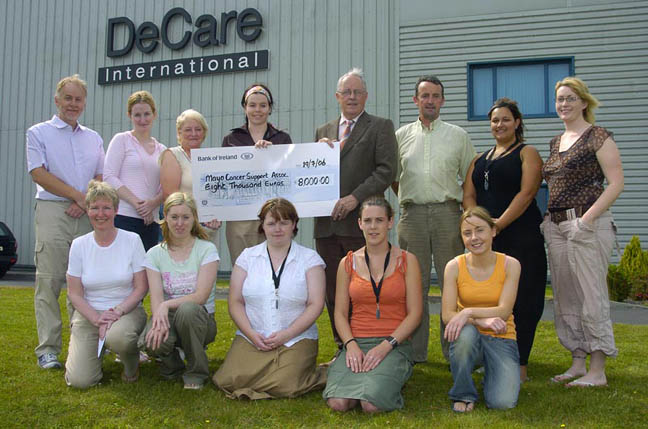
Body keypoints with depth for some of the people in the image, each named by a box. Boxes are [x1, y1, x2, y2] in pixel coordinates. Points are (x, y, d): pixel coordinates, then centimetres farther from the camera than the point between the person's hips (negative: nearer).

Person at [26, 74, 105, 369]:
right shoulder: (39, 133, 6)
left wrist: (84, 202, -6)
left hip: (86, 215, 4)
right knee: (49, 281, -5)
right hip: (52, 212, -3)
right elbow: (39, 173, -5)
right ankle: (48, 349, -1)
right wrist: (79, 195, -9)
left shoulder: (94, 138, 18)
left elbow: (100, 177, 13)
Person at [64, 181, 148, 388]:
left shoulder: (132, 240, -3)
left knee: (118, 337, -39)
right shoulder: (79, 245, 1)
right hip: (89, 314, 2)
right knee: (80, 380, -15)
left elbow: (141, 287, -4)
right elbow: (74, 293, 2)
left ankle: (131, 365, -1)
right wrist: (96, 318, -13)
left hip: (127, 310, -2)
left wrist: (117, 312, -17)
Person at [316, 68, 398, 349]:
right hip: (327, 223, 5)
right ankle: (342, 348, 19)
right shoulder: (323, 131, 21)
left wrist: (355, 197, -16)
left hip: (361, 221, -5)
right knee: (333, 293, 8)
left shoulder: (381, 127, 5)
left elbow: (387, 170, -6)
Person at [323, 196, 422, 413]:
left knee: (373, 404, -27)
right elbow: (340, 313, 9)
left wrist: (386, 346, -13)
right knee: (338, 403, -24)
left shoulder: (406, 260, 4)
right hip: (356, 343, 2)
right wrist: (351, 345, -10)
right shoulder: (348, 263, 10)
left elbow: (414, 313, 0)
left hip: (395, 344, -2)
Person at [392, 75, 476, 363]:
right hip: (412, 215, 1)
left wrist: (465, 210, 5)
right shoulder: (402, 135, 12)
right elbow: (393, 177, 19)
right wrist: (410, 202, 13)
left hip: (447, 212, -1)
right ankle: (415, 350, 10)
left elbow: (471, 179, 12)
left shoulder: (458, 136, 10)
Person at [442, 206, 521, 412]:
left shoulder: (510, 265, -7)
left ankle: (491, 374, 16)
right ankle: (463, 394, -12)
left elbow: (504, 311, -15)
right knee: (466, 331, -38)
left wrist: (468, 312, -30)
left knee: (503, 403, -21)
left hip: (501, 338, 0)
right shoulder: (454, 266, -7)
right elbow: (447, 315, -13)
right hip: (468, 339, 0)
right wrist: (482, 320, -28)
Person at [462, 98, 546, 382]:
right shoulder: (480, 160, 21)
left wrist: (498, 224, -17)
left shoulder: (527, 154, 5)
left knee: (520, 300, -4)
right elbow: (468, 195, 10)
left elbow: (527, 193, -9)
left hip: (521, 237, -5)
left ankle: (519, 365, 3)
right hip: (484, 239, 5)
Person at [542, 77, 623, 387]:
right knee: (566, 299, 11)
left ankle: (597, 372, 5)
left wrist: (588, 218, -19)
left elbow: (616, 183, -12)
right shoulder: (556, 142, 17)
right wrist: (548, 219, 11)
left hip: (587, 225, -8)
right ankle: (578, 364, 21)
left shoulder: (597, 137, -5)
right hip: (555, 227, 8)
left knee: (591, 298, -4)